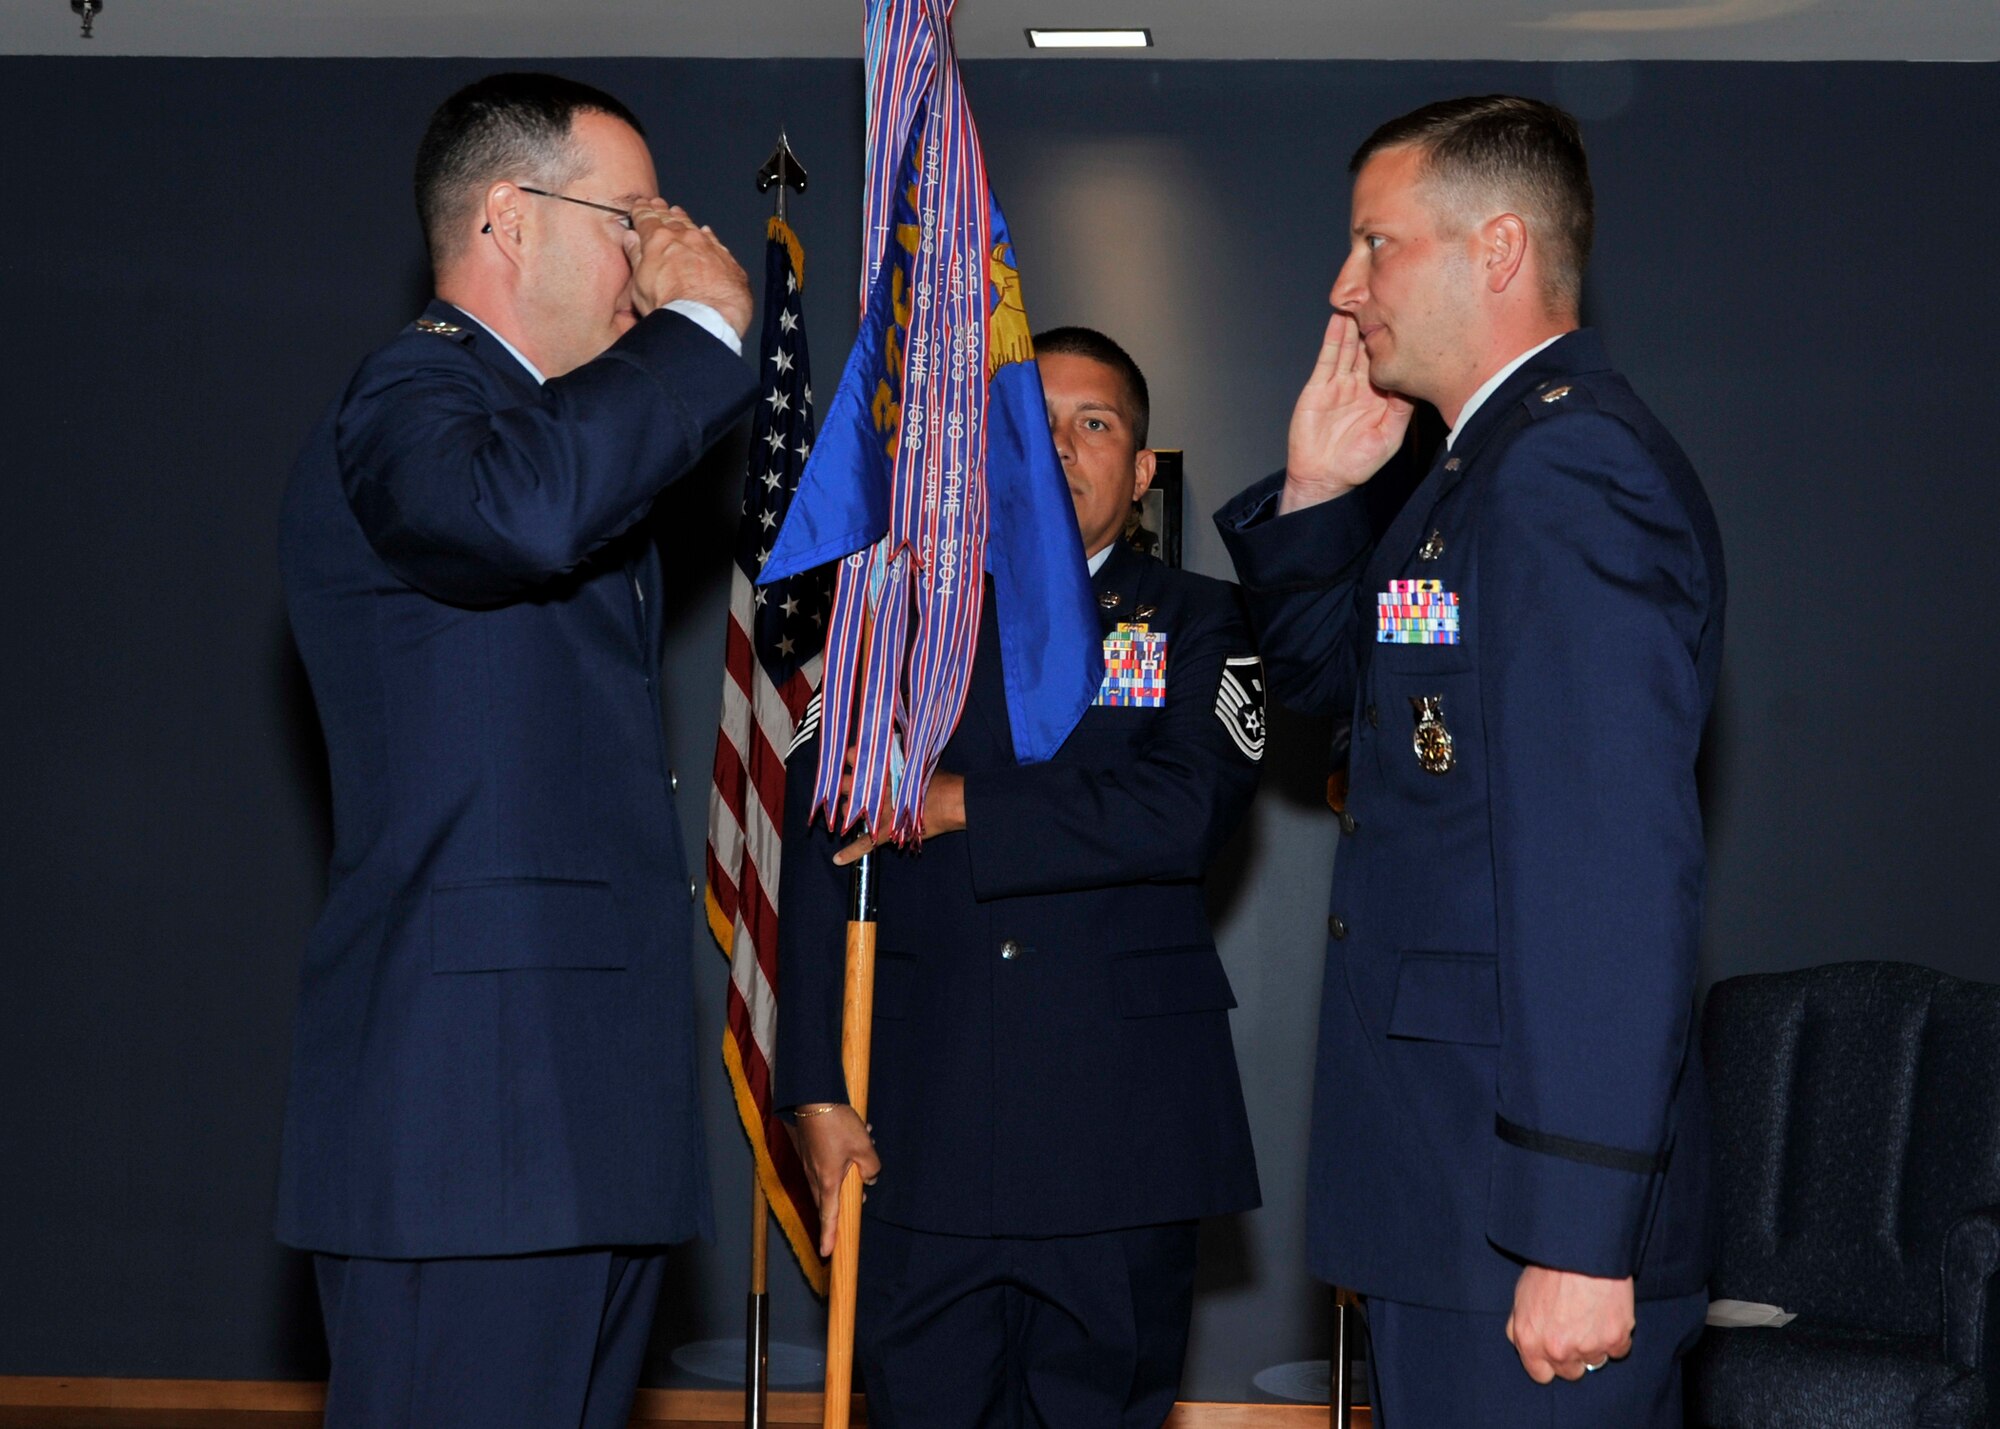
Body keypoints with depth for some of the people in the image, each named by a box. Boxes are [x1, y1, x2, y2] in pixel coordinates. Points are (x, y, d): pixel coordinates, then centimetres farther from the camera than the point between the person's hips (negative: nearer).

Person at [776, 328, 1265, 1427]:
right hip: (920, 1129, 1)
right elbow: (819, 852, 3)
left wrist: (962, 805, -9)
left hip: (1122, 1130, -1)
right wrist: (818, 1088, -6)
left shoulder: (1198, 623, 9)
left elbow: (1190, 808, -11)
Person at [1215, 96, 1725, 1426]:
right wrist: (1316, 491, 7)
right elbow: (1327, 670, 27)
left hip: (1528, 1185, -10)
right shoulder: (1502, 459, 15)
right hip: (1449, 1168, 10)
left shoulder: (1572, 467, -18)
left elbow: (1616, 867, -25)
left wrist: (1578, 1237, -27)